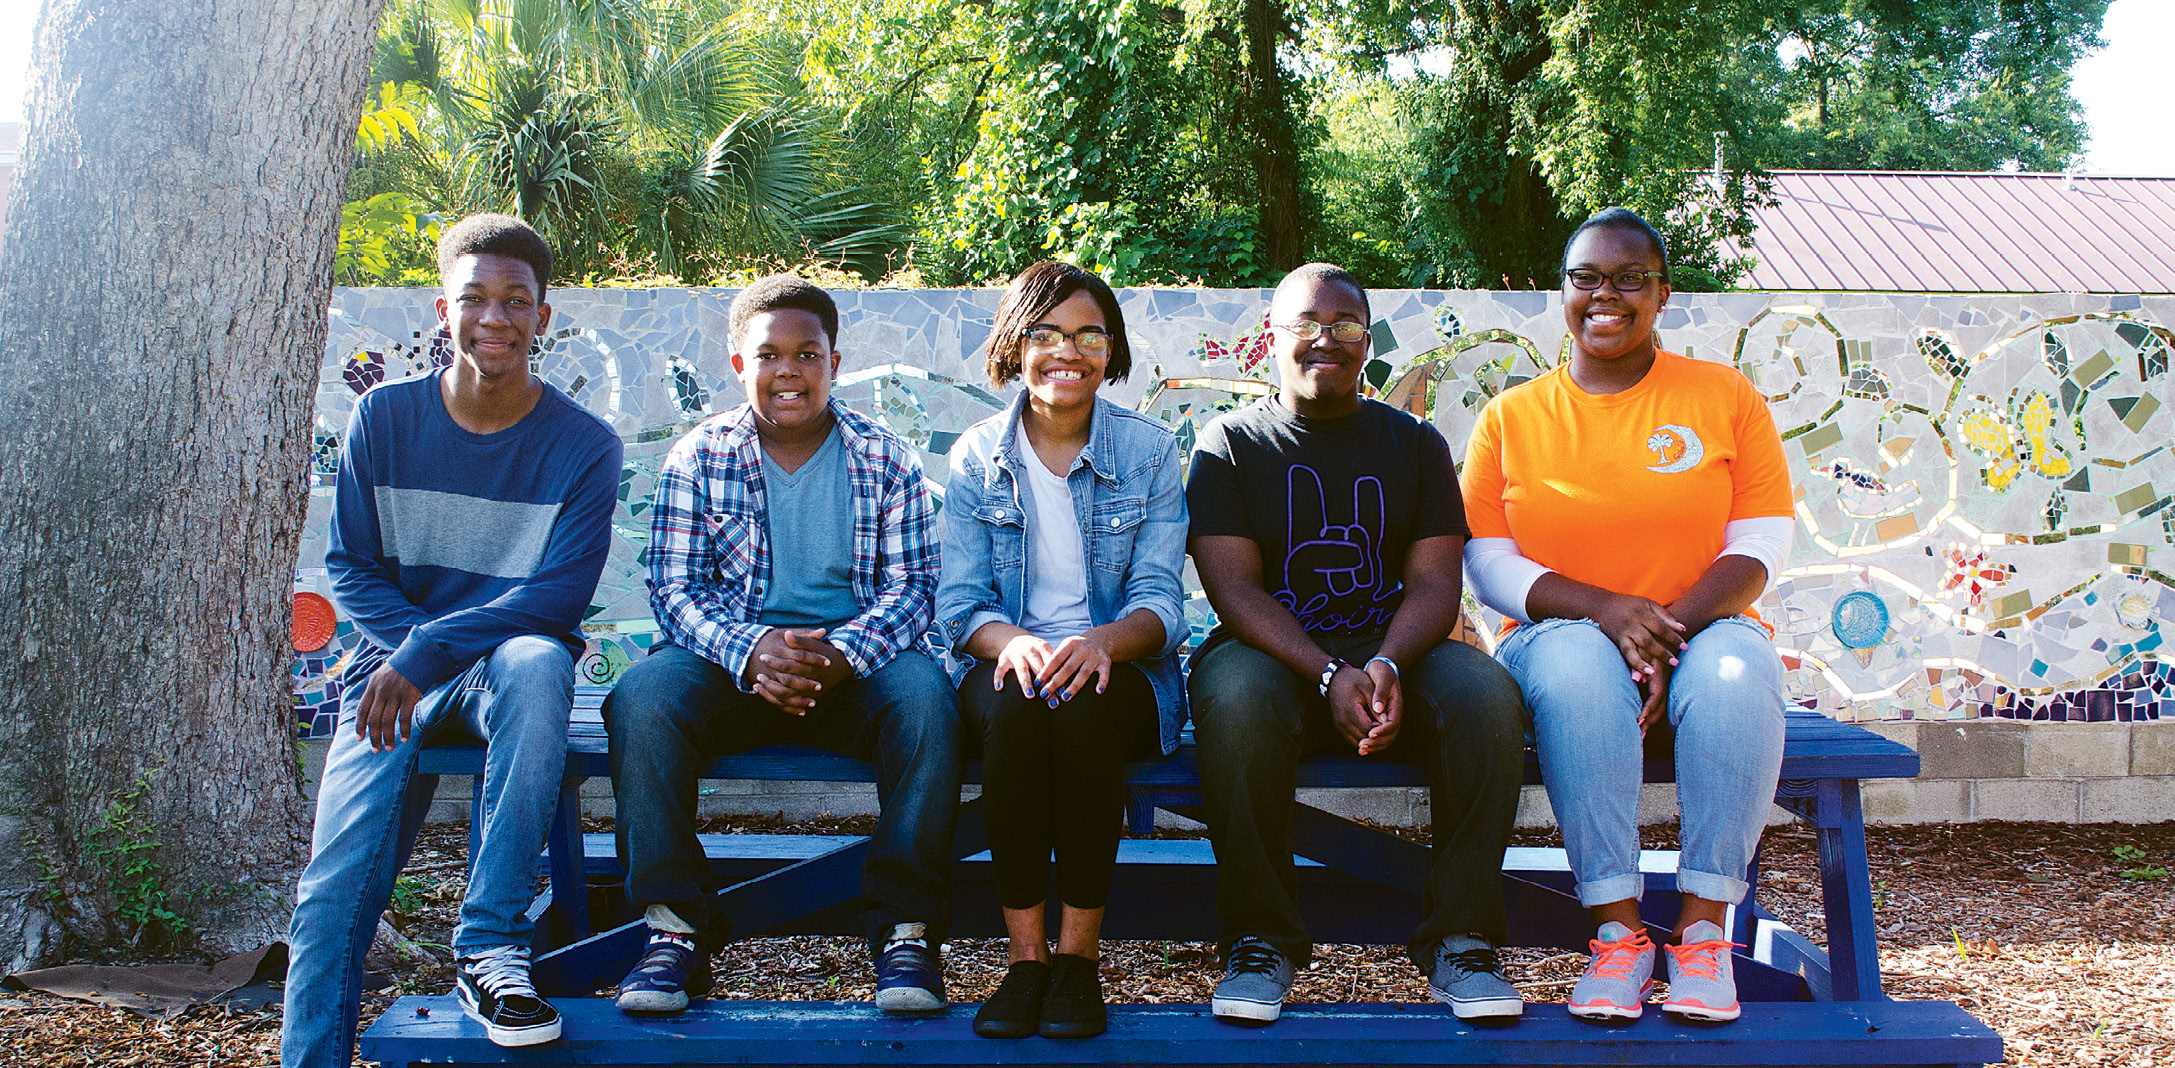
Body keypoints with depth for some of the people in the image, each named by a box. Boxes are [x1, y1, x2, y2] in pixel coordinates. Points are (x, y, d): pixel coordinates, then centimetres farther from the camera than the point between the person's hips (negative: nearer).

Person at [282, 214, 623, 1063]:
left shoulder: (583, 446, -3)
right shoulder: (383, 417, 4)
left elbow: (561, 592, -12)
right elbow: (350, 566, 6)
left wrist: (429, 650, -24)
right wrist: (411, 644, -13)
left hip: (508, 664, -2)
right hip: (394, 672, 2)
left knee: (536, 663, -38)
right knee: (338, 881, -17)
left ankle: (490, 946, -31)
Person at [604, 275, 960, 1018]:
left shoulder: (885, 459, 5)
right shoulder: (698, 458, 6)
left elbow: (911, 586, -1)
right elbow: (674, 587, -2)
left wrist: (841, 653, -22)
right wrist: (751, 650, -23)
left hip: (855, 665, 0)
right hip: (733, 659, 1)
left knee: (924, 695, -32)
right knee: (641, 698, -29)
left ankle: (905, 930, -23)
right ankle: (678, 929, -20)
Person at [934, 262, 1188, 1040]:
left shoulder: (1150, 451, 3)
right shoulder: (977, 457, 6)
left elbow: (1159, 598, -3)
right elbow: (959, 603, 0)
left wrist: (1103, 640, -27)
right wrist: (1013, 643, -24)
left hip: (1120, 668, -1)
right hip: (1008, 661, 1)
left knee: (1084, 707, -35)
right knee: (1014, 707, -34)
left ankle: (1079, 954, -22)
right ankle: (1026, 955, -23)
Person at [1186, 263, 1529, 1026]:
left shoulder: (1416, 444, 13)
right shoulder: (1231, 444, 7)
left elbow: (1435, 583, 2)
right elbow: (1234, 588, -6)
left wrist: (1385, 665, -20)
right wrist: (1329, 675, -22)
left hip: (1395, 654, 2)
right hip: (1275, 654, -2)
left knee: (1487, 694, -29)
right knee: (1235, 695, -36)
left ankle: (1461, 939, -16)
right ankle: (1261, 940, -20)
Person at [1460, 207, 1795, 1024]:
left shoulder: (1725, 397, 7)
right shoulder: (1510, 417, 6)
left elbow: (1761, 543, 0)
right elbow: (1489, 564, 0)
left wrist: (1671, 628, -17)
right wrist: (1606, 609, -17)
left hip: (1701, 630, 1)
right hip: (1565, 636, 0)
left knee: (1734, 671, -34)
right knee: (1575, 664, -36)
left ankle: (1703, 930, -24)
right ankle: (1619, 931, -29)